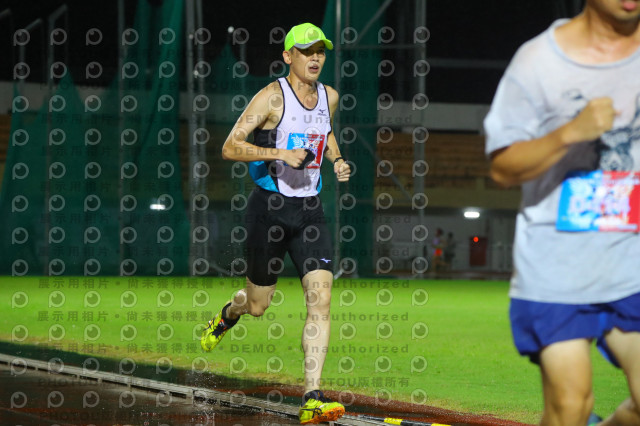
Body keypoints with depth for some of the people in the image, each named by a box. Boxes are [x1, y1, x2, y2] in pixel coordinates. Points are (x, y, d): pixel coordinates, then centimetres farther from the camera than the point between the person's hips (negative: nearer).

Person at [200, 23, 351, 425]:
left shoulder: (329, 96, 7)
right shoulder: (272, 97, -11)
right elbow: (230, 147, -13)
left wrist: (336, 159, 10)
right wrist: (279, 153, -24)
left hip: (310, 210, 4)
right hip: (270, 207, -4)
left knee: (321, 298, -14)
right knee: (258, 305, 10)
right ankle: (228, 314, 50)